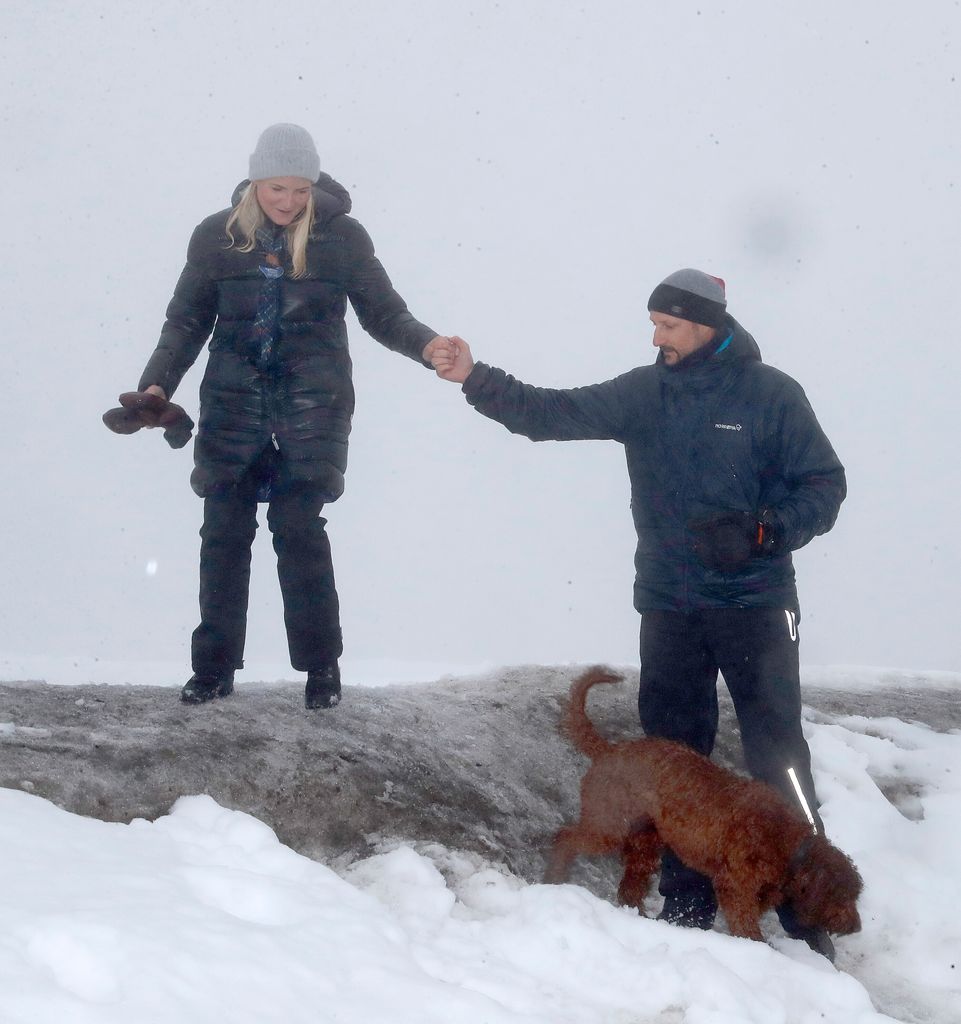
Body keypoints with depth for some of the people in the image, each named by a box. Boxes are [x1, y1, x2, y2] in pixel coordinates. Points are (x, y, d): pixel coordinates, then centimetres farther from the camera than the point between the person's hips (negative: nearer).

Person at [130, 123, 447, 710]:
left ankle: (321, 664, 5)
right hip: (233, 402, 2)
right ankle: (214, 664, 13)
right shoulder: (217, 236, 1)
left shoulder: (341, 236, -3)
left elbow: (385, 314, 2)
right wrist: (157, 385, -5)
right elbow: (187, 322, 8)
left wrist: (429, 347, -17)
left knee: (298, 526, -9)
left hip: (311, 404, -2)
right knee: (224, 530, 2)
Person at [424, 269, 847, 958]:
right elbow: (550, 414, -2)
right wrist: (477, 379, -15)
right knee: (674, 752, 9)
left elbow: (824, 486, -5)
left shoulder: (770, 393, -6)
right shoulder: (643, 393, 3)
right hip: (668, 607, 4)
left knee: (777, 755, -7)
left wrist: (759, 532, -20)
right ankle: (687, 901, 20)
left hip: (755, 603, -4)